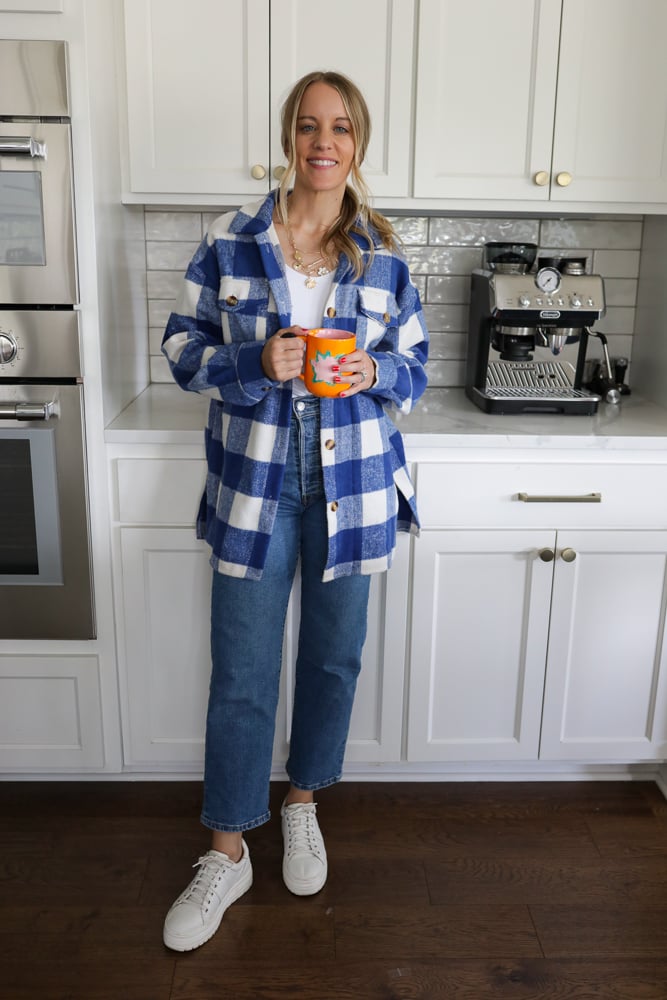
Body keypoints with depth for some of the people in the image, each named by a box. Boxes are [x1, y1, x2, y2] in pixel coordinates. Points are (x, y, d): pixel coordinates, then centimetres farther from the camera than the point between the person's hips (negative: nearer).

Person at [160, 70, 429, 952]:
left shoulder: (385, 258, 2)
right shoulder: (229, 243, -2)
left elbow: (414, 371, 8)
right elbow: (183, 348, -1)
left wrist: (373, 371, -16)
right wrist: (257, 364, -20)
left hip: (352, 488, 2)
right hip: (254, 486, -1)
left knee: (334, 656, 14)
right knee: (241, 674, 5)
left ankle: (303, 805, 40)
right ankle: (227, 854, 24)